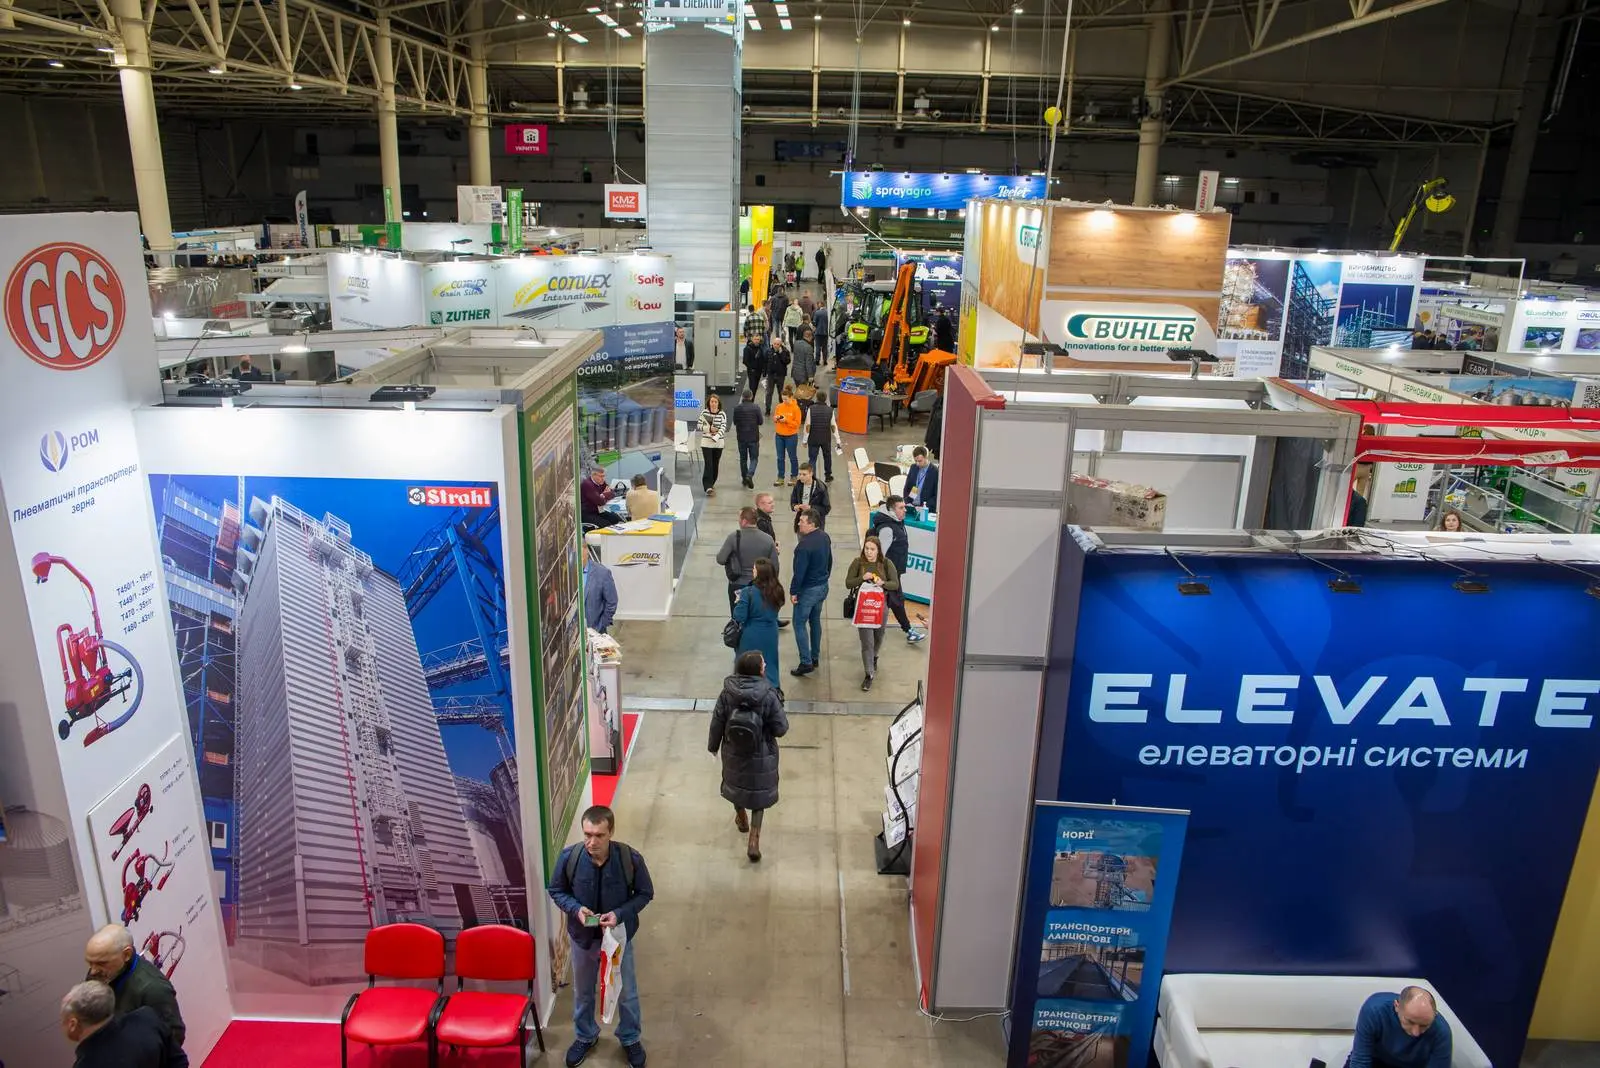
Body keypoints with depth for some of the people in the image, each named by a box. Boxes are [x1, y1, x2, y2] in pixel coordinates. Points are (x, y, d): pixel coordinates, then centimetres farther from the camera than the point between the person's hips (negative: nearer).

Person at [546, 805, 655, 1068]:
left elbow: (645, 894, -10)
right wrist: (575, 908, -23)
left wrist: (620, 914, -25)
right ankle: (585, 1036, 53)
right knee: (582, 992, 25)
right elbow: (555, 891, -5)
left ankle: (630, 1039, 48)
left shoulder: (631, 858, -26)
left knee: (627, 992, 21)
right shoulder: (568, 857, -23)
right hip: (582, 937, 1)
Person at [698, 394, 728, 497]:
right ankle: (708, 487, -16)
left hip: (718, 443, 2)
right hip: (706, 443, -2)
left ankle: (711, 484, 29)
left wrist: (716, 437, -28)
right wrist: (709, 428, -15)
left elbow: (723, 428, -11)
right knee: (708, 464, -11)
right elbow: (699, 426, 2)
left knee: (715, 465, 10)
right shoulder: (704, 413, -1)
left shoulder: (722, 414, -3)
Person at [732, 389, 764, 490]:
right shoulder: (756, 407, -11)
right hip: (753, 437, -2)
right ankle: (749, 475, -15)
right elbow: (761, 421, -6)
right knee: (754, 458, 7)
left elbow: (735, 422, 0)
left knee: (743, 458, 15)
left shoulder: (737, 408, -6)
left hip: (741, 437, 2)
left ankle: (744, 478, 21)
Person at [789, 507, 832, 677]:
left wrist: (793, 592, -13)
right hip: (823, 587, 8)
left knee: (800, 624, 1)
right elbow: (830, 561, 12)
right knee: (815, 621, 20)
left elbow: (799, 571, -23)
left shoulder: (804, 545, -27)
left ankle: (806, 663, -1)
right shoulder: (825, 537, 0)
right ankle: (815, 657, 30)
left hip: (808, 590, -8)